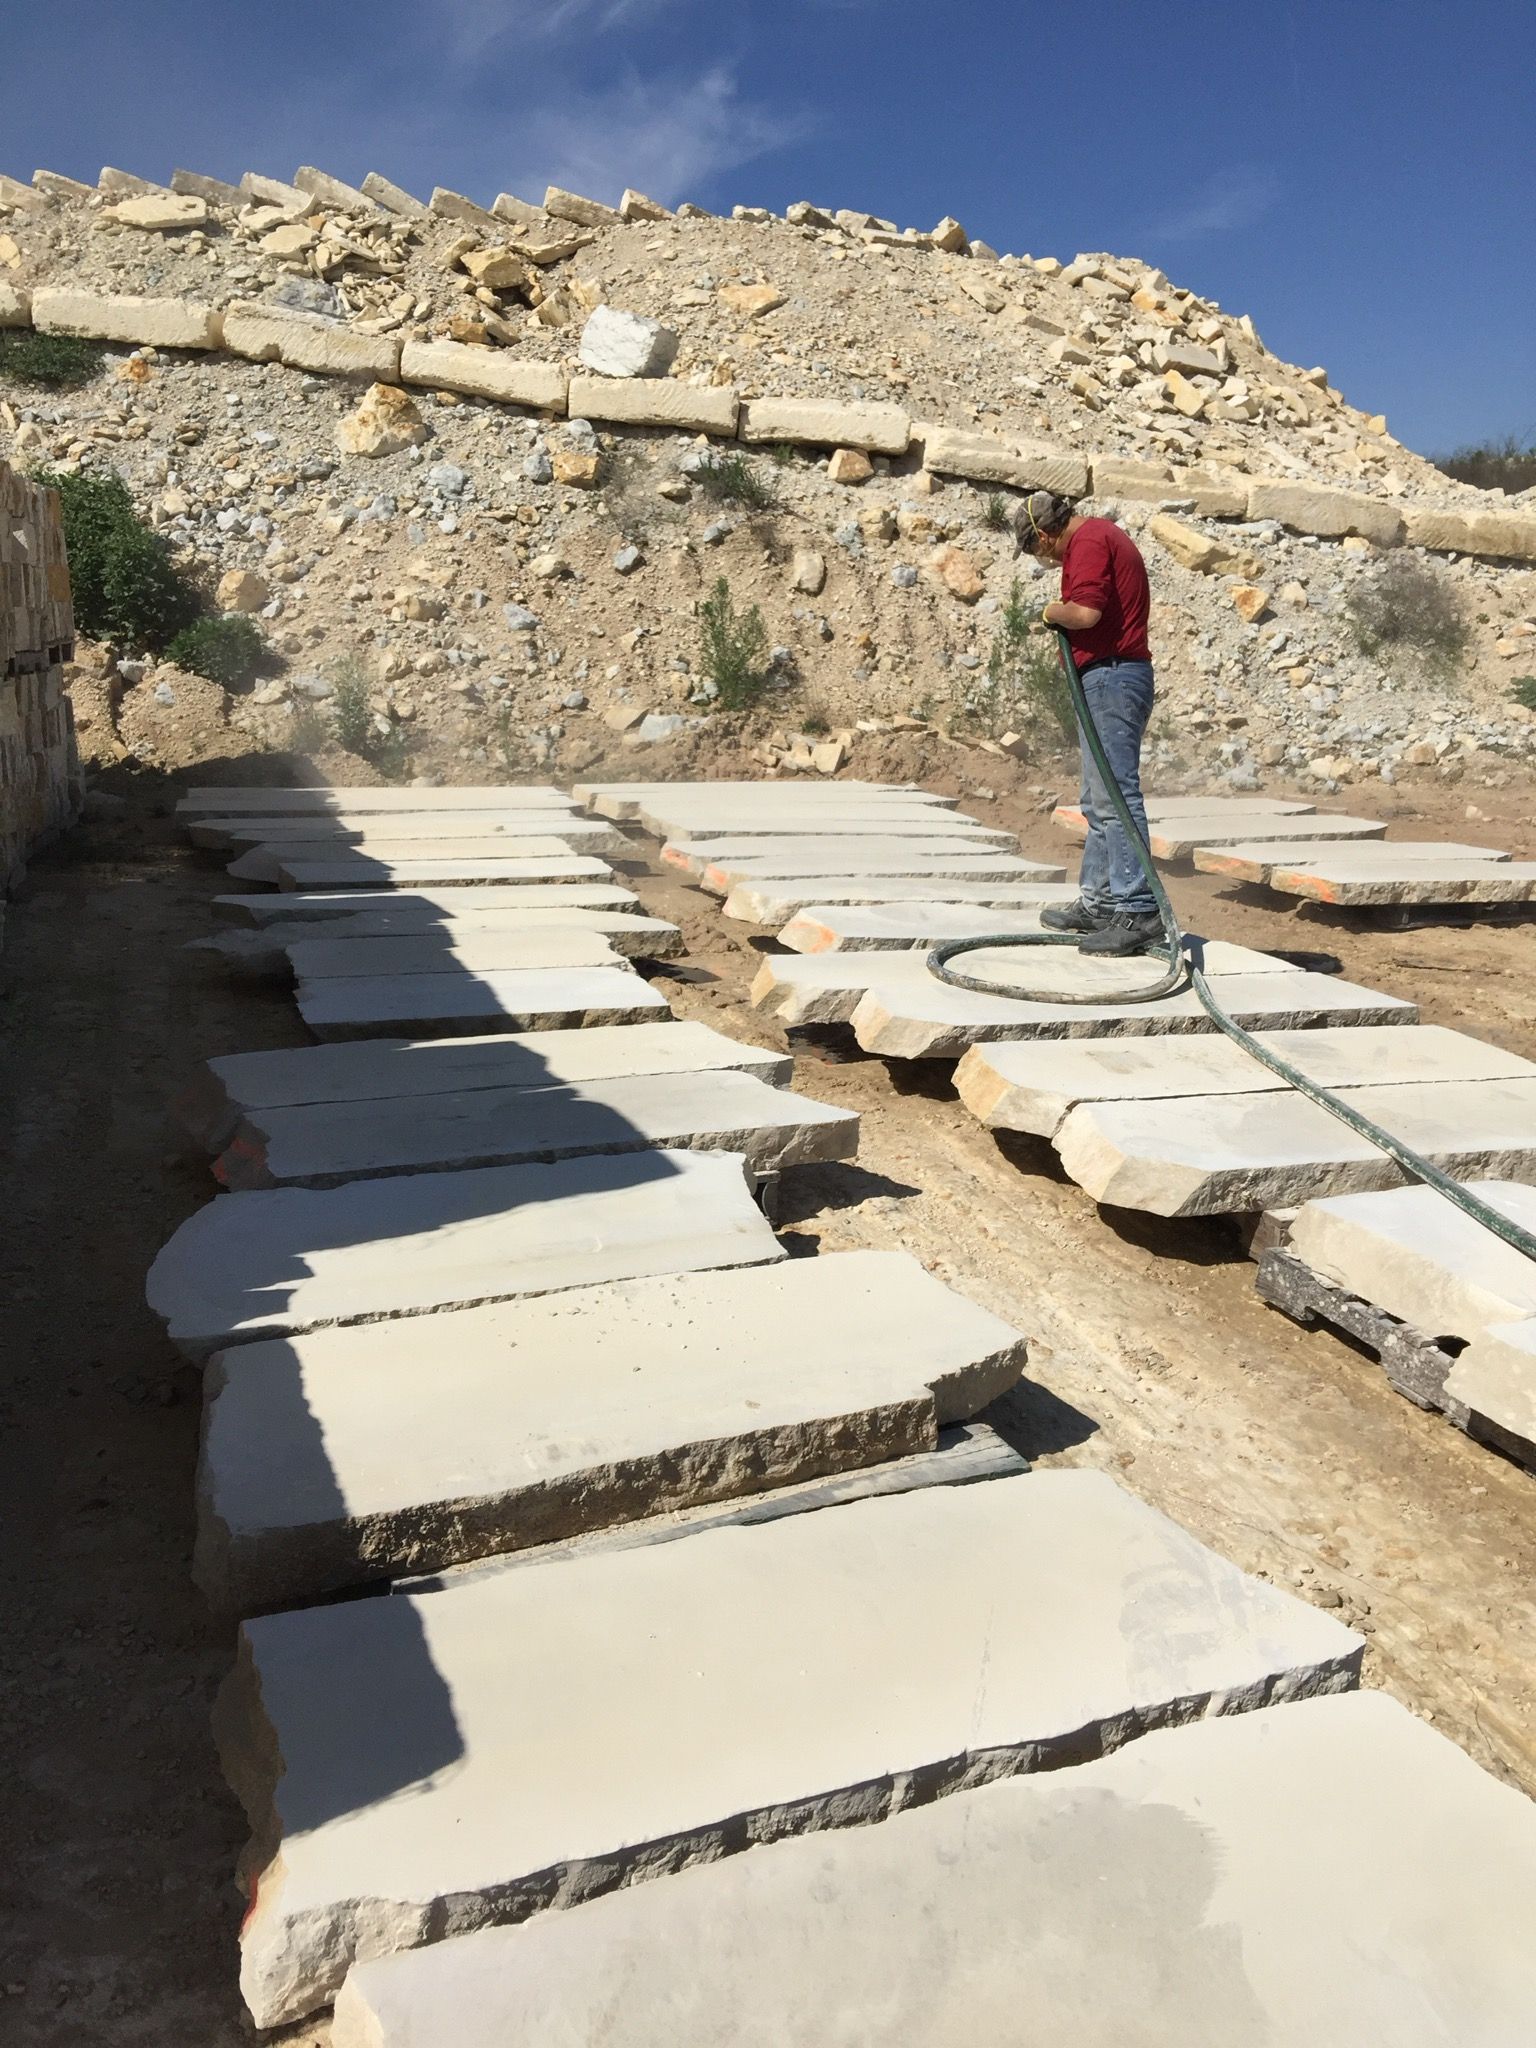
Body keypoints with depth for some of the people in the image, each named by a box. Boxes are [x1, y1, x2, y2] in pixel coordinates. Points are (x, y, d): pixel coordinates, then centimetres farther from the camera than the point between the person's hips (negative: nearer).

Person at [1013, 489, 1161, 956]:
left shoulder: (1089, 542, -12)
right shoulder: (1102, 534, 21)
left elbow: (1087, 611, -24)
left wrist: (1053, 611, -7)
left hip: (1111, 677, -11)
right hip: (1114, 676, 11)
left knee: (1116, 797, -13)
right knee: (1099, 800, 16)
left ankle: (1137, 912, -13)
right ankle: (1097, 902, 23)